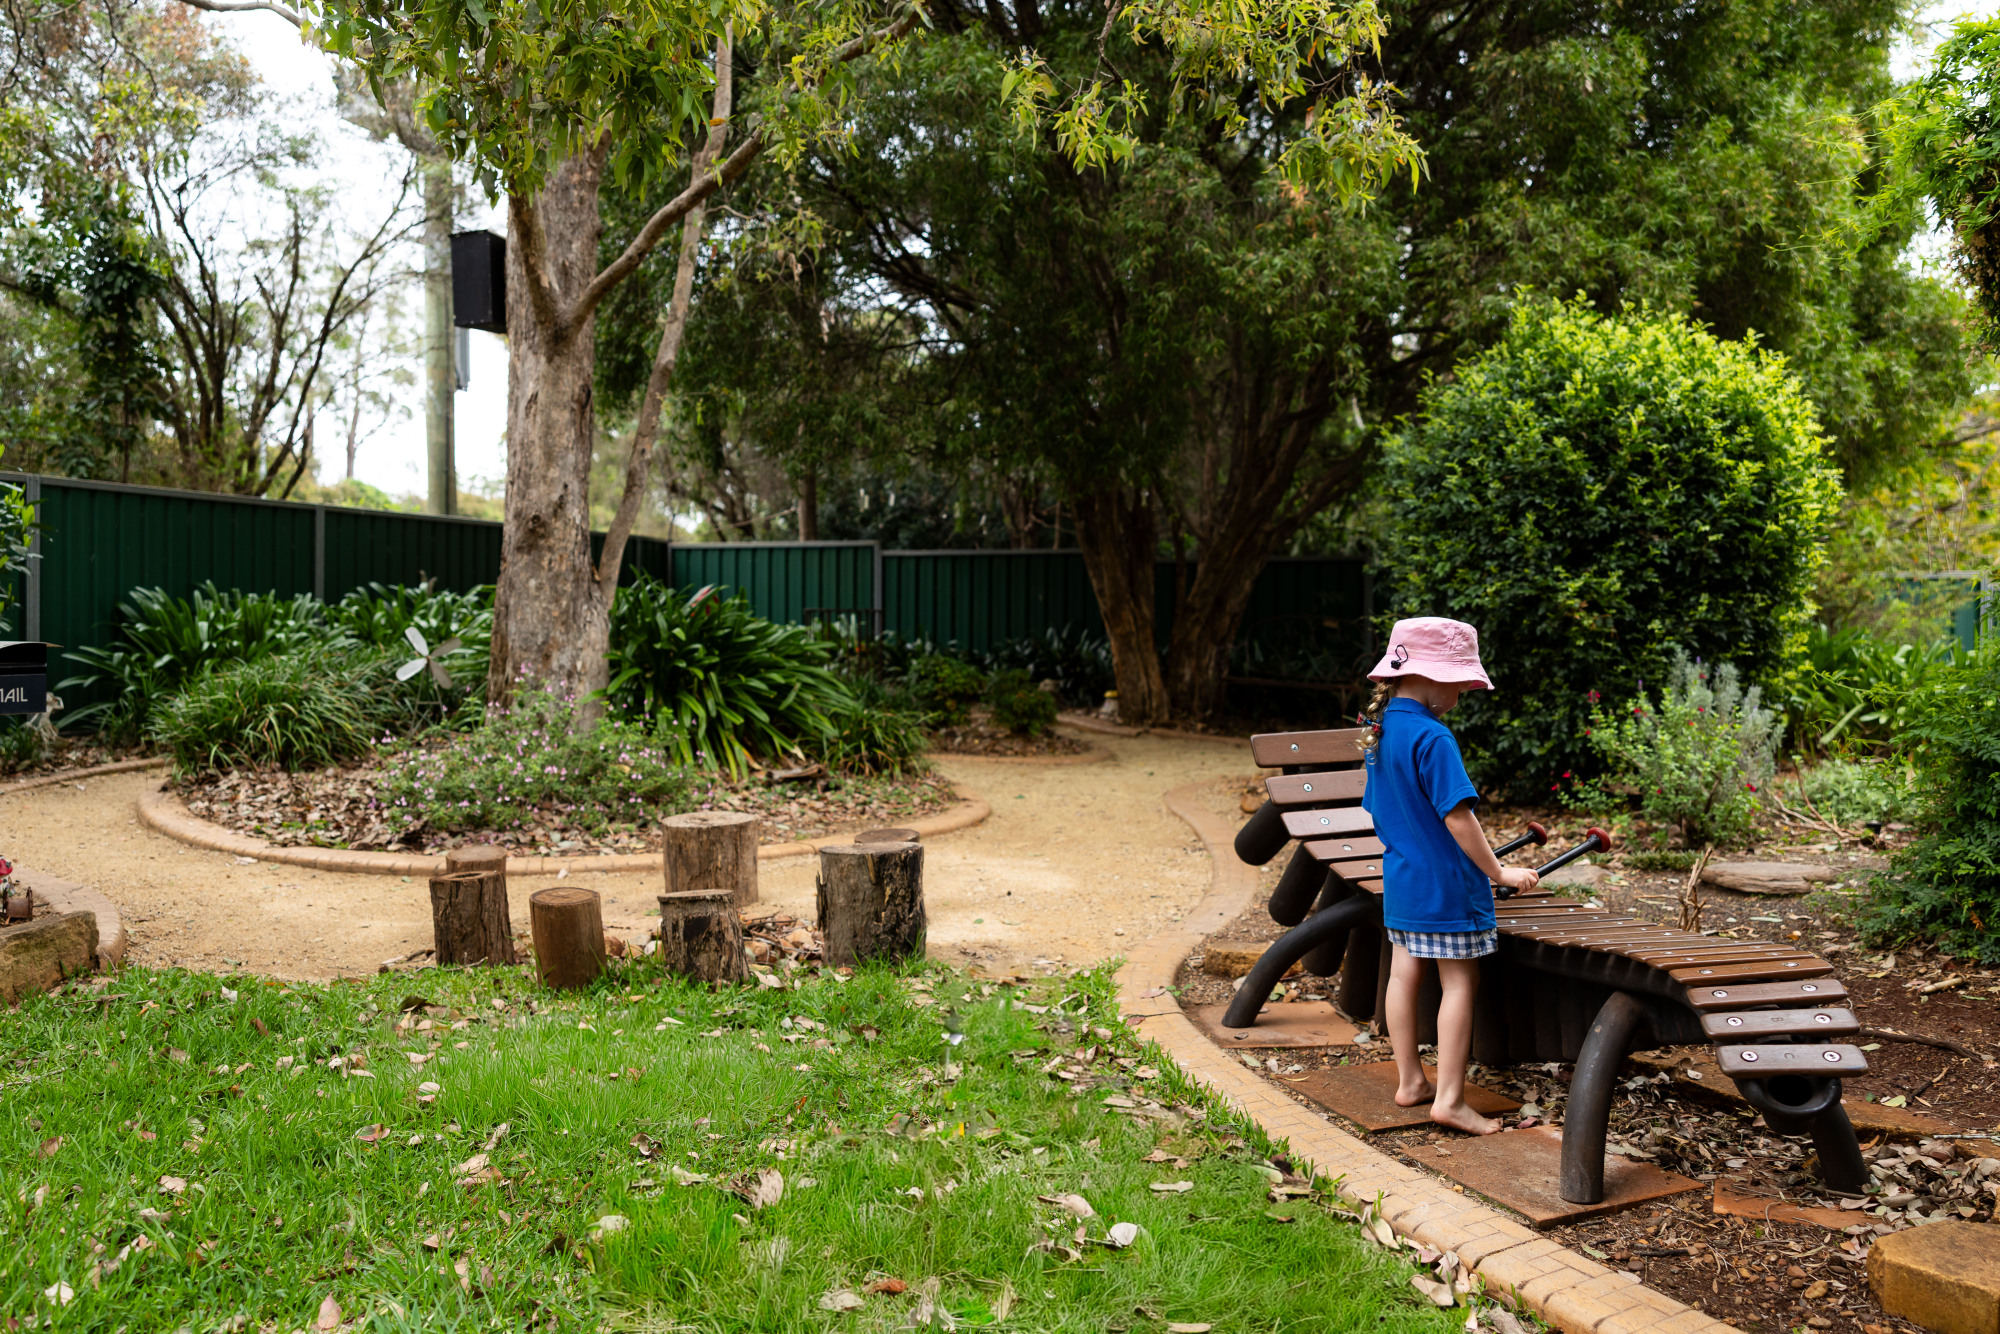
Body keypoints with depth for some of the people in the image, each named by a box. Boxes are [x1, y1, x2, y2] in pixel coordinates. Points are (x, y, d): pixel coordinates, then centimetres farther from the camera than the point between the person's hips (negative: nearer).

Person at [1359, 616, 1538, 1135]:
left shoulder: (1379, 732, 6)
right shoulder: (1431, 738, -21)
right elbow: (1457, 816, -22)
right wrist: (1498, 872, -13)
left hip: (1399, 880, 9)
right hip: (1446, 887, -9)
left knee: (1404, 975, 13)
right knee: (1459, 984, 0)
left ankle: (1410, 1082, 24)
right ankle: (1449, 1099, 1)